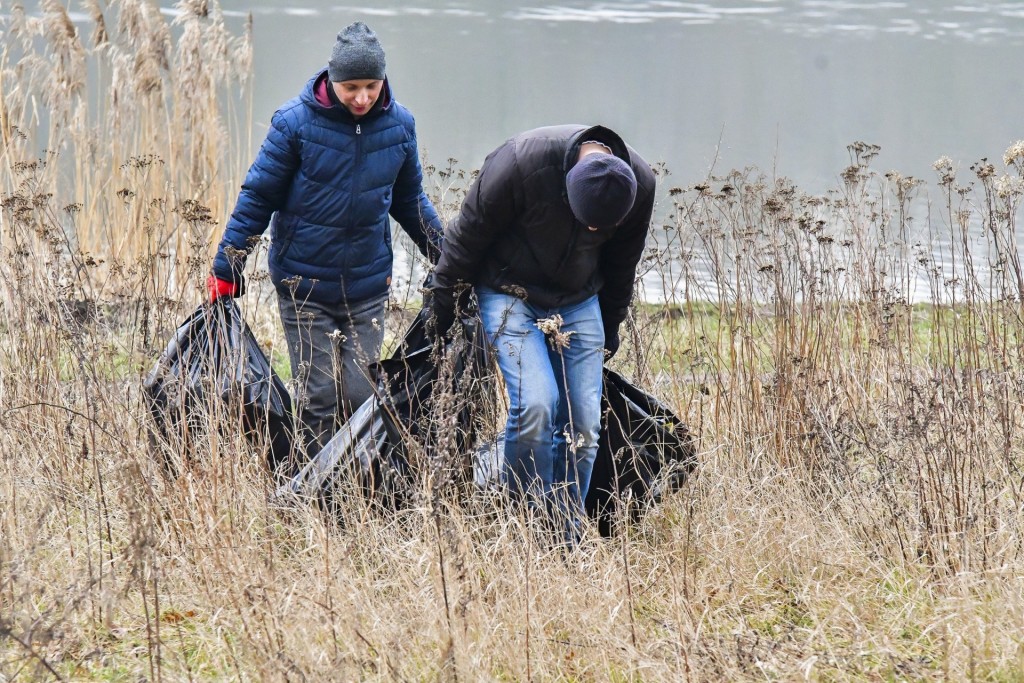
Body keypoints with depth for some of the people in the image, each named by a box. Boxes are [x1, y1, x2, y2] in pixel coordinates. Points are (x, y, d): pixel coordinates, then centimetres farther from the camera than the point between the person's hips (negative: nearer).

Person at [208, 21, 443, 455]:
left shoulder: (398, 125, 0)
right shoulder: (296, 122, -11)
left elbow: (411, 202, 16)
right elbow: (257, 198, -3)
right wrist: (225, 271, -3)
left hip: (368, 289, 2)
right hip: (304, 287, -2)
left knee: (361, 395, 0)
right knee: (319, 396, -3)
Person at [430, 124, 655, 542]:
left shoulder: (639, 183, -16)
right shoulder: (521, 164, -31)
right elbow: (468, 233, -13)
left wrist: (610, 326, 17)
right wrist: (444, 294, -1)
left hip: (578, 303, 4)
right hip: (510, 296, -4)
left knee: (583, 424, -3)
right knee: (535, 405, -22)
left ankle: (568, 543, 6)